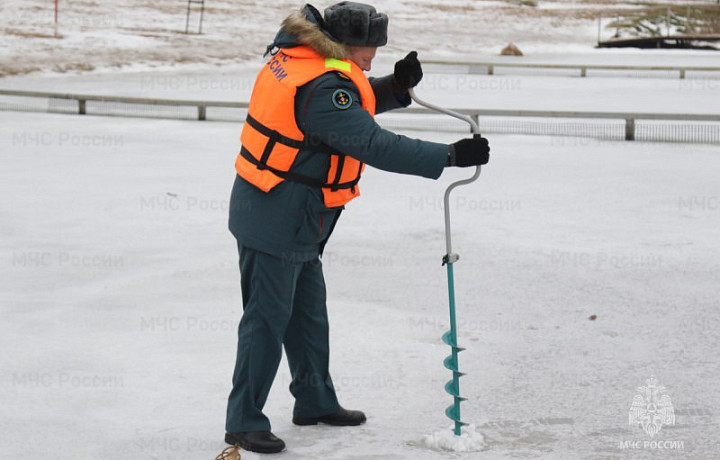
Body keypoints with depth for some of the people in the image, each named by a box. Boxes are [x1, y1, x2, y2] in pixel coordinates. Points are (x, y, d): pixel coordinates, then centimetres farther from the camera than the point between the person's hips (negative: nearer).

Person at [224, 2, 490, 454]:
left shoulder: (299, 56, 6)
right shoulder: (323, 87, -25)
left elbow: (358, 103, 17)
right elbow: (375, 145, -29)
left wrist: (396, 86, -2)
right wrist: (450, 155, -28)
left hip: (295, 220, 10)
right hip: (276, 219, -10)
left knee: (309, 309, 20)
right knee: (267, 317, -2)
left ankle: (316, 402, 34)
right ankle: (244, 422, 7)